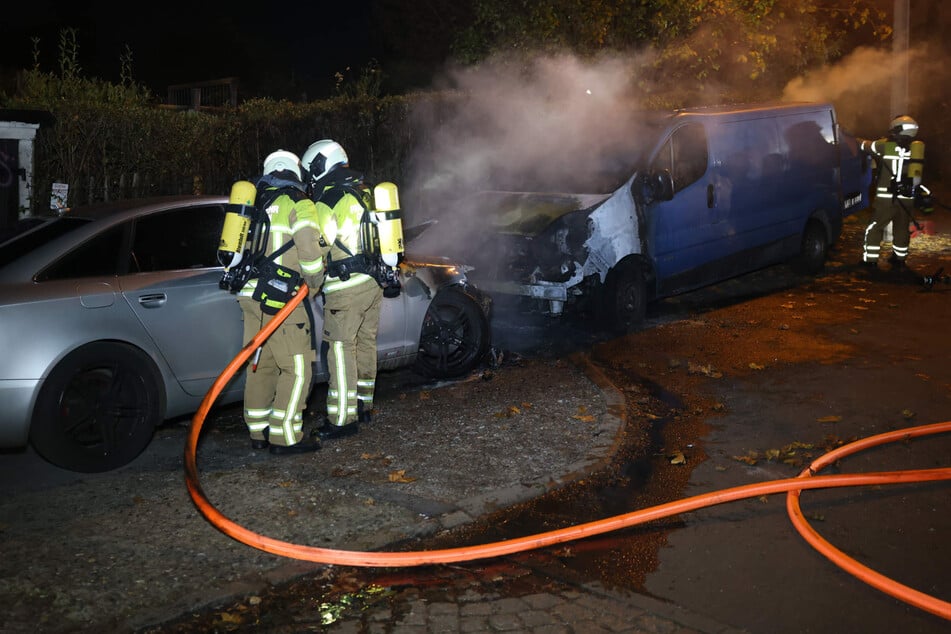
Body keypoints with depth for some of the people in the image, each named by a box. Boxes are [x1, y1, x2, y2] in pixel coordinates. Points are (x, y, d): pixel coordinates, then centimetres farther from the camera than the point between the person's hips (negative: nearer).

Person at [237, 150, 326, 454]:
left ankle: (259, 432, 20)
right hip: (280, 299, -8)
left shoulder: (256, 205, 18)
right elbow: (310, 249, -14)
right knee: (297, 367, -3)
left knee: (261, 364, 14)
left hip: (251, 295, 8)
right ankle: (285, 437, -3)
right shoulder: (298, 204, -5)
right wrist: (315, 281, 1)